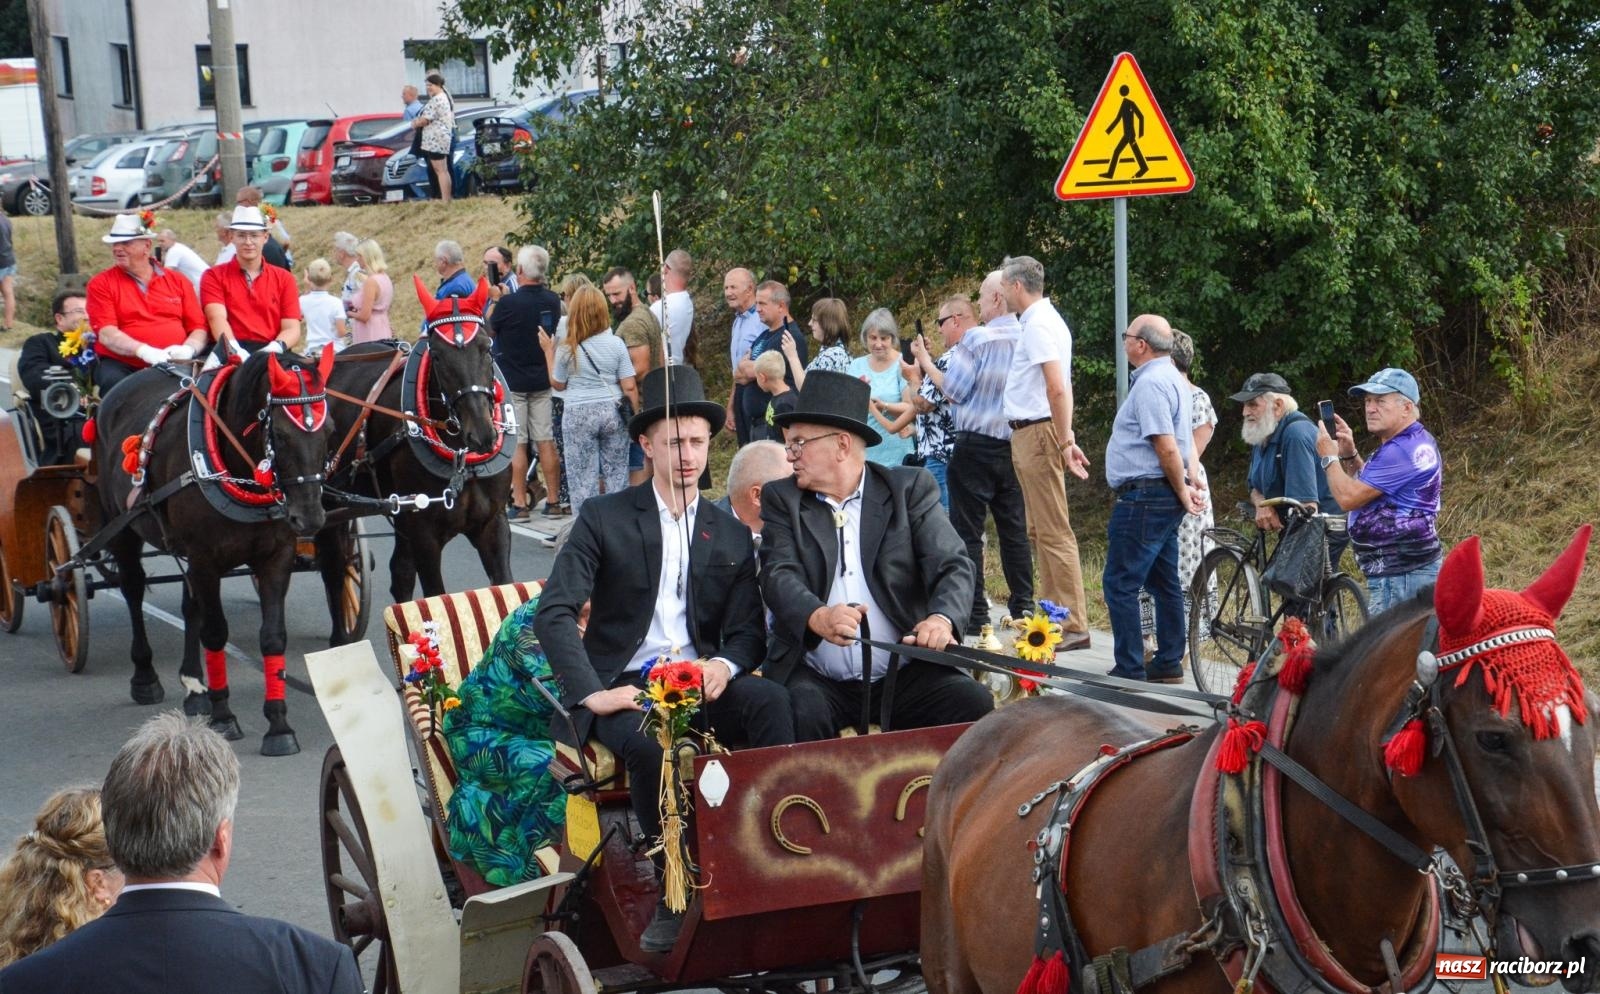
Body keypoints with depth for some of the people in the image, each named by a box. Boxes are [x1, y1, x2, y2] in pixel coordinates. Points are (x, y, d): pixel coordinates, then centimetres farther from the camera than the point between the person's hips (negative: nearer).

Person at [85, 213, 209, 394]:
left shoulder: (178, 282, 16)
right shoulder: (101, 284, 8)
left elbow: (199, 328, 12)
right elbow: (106, 334, -5)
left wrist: (188, 349, -12)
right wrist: (143, 350, -22)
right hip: (121, 366, -1)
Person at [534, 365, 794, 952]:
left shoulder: (731, 536, 16)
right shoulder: (604, 518, 4)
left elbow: (748, 631, 11)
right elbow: (553, 613, -5)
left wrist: (725, 664, -14)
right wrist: (591, 692, -19)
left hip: (699, 682, 3)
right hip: (626, 686, -3)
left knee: (771, 700, -30)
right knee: (651, 744, -37)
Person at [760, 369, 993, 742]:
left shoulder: (911, 489, 7)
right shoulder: (782, 498, 9)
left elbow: (953, 566, -3)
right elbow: (780, 575, -6)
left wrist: (942, 619, -26)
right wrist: (818, 617, -29)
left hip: (905, 676, 1)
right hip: (816, 679, 0)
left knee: (974, 702, -24)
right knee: (801, 712, -32)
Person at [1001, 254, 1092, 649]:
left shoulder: (1038, 325, -15)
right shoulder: (1043, 319, 17)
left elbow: (1057, 390, -23)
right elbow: (1059, 389, 20)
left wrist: (1064, 442, -22)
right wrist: (1067, 439, 20)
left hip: (1038, 434, -11)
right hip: (1029, 434, 11)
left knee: (1053, 532, -9)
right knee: (1040, 531, 15)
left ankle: (1073, 626, -8)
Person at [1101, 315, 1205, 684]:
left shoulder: (1149, 383, -17)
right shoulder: (1174, 379, 17)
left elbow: (1167, 448, -21)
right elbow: (1185, 441, 21)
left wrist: (1183, 492, -12)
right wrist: (1190, 484, 12)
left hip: (1145, 496, -11)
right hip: (1164, 495, 11)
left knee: (1120, 583, -7)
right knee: (1164, 582, 14)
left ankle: (1130, 670, -7)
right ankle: (1168, 664, 19)